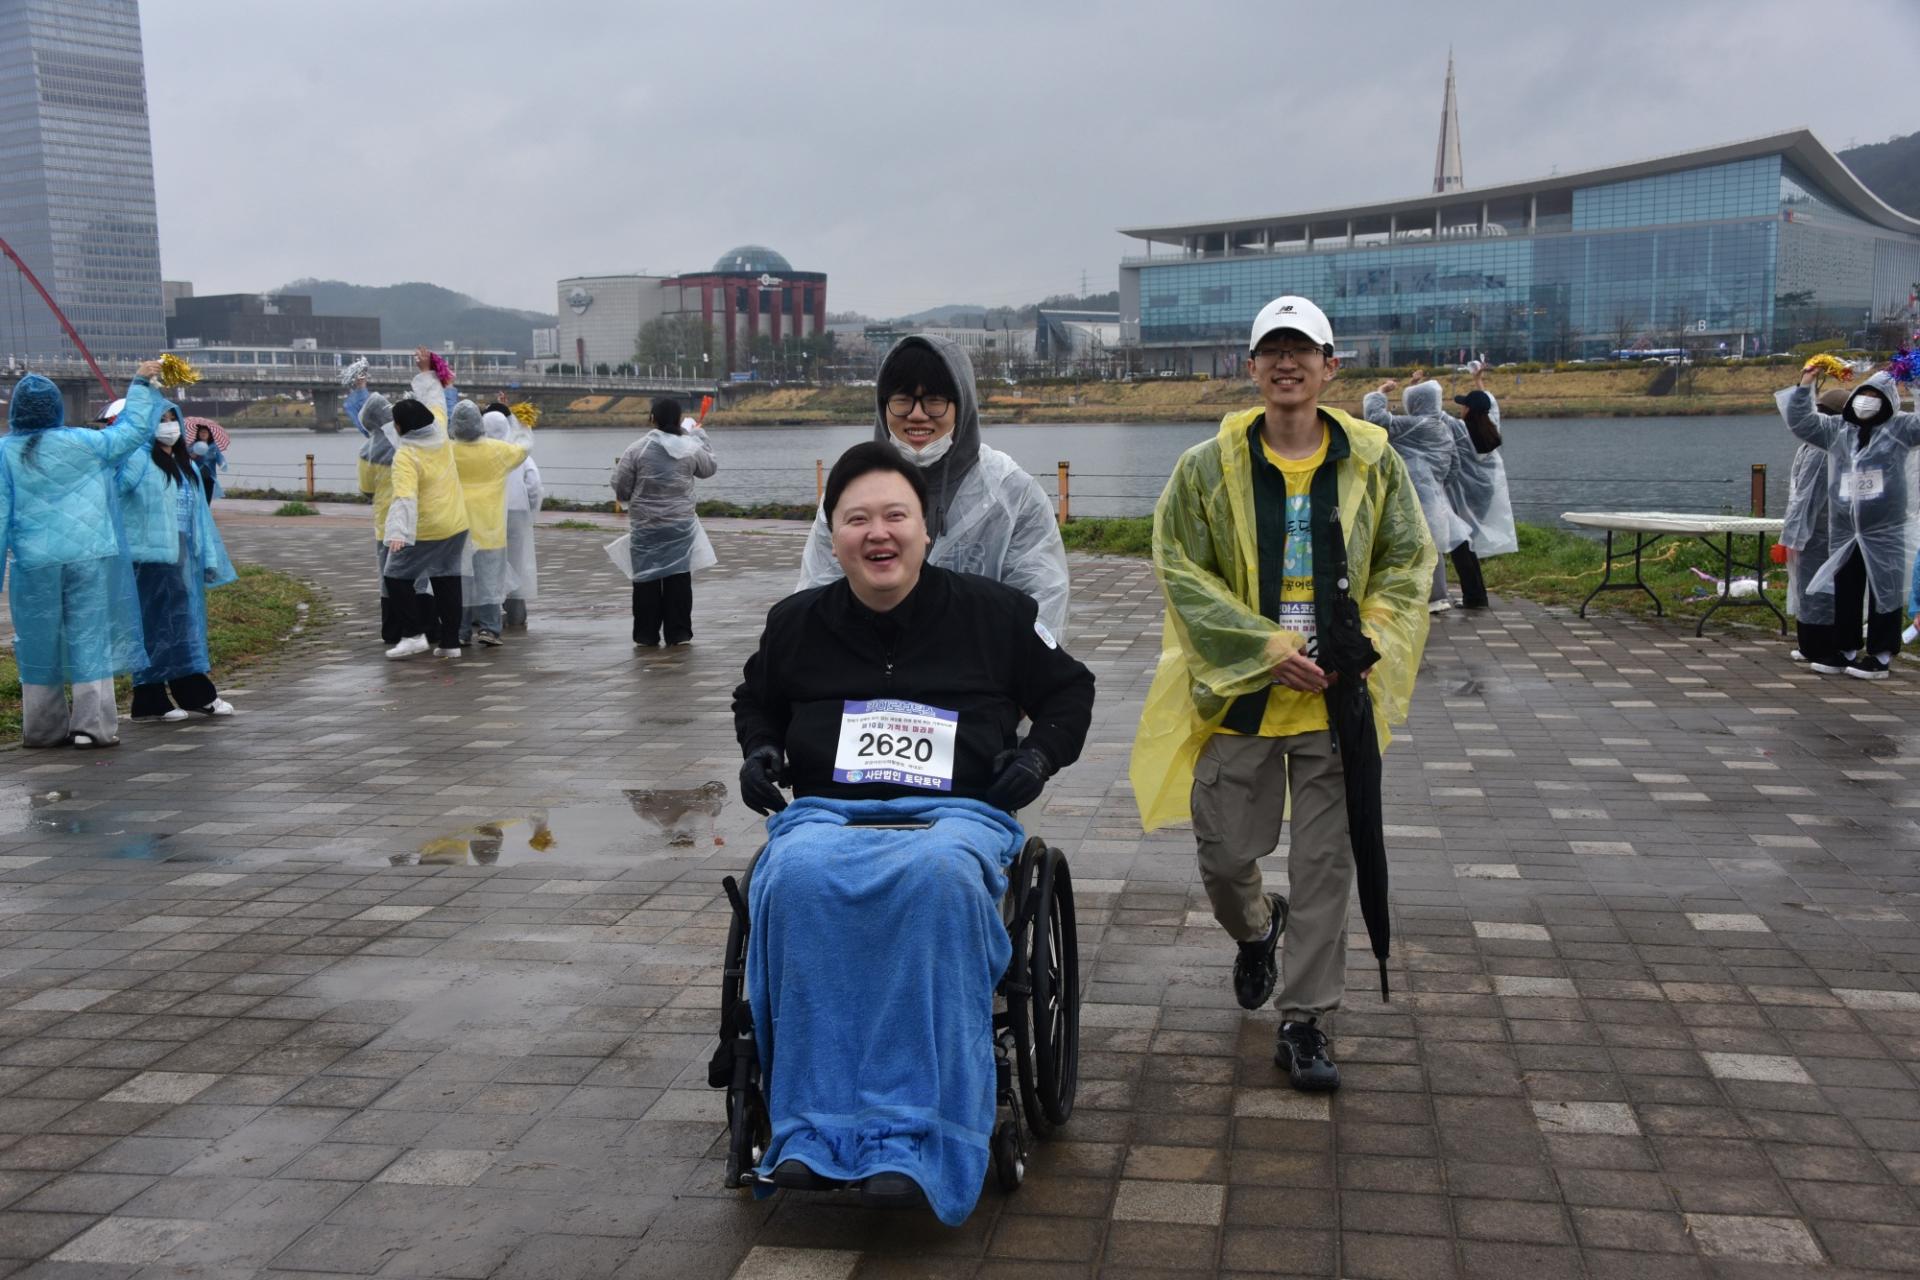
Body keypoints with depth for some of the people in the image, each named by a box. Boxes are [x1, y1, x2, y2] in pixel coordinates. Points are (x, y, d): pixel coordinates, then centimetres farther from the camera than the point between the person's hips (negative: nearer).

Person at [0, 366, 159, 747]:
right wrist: (141, 384, 17)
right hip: (88, 557, -1)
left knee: (39, 643, 11)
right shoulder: (82, 443, -5)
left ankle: (43, 728, 18)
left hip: (34, 562, 1)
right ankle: (93, 725, 0)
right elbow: (132, 430, 7)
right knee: (89, 637, 3)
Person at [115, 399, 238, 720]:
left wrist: (209, 557, 17)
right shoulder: (139, 461, -7)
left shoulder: (188, 466, 16)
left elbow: (199, 513, 19)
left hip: (184, 556, 7)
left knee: (186, 624, 13)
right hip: (151, 555, -7)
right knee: (156, 624, -4)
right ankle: (150, 701, 3)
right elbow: (114, 483, -28)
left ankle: (196, 694, 20)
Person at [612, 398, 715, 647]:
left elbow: (621, 489, -5)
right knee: (678, 578, 7)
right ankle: (678, 634, 10)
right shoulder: (691, 448, -5)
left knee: (646, 579, 8)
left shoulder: (637, 449, -8)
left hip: (644, 526, -1)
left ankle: (646, 635, 11)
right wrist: (699, 434, 27)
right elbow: (710, 467, 16)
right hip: (680, 525, 1)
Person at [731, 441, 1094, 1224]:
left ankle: (910, 1141, -39)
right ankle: (809, 1128, -33)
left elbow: (1069, 690, 22)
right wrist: (759, 750, 13)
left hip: (958, 812, -2)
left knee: (937, 875, -40)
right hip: (826, 812, 2)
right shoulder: (798, 623, 15)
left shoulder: (996, 613, 10)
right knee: (799, 875, -37)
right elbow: (756, 700, 34)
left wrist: (1040, 753, 4)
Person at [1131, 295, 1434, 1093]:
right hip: (1240, 694, 0)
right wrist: (1267, 647, -14)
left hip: (1337, 699, 1)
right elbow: (1181, 569, -5)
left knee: (1325, 866, 3)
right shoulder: (1207, 468, -2)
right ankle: (1255, 930, 43)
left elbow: (1408, 562, 7)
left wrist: (1367, 643, -8)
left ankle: (1304, 1025, 15)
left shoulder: (1372, 463, 2)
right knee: (1225, 858, 6)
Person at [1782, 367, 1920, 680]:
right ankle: (1846, 650, 21)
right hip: (1844, 533, 4)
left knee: (1884, 594, 0)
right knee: (1844, 594, 10)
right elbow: (1800, 422, 12)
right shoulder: (1836, 429, 11)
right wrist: (1803, 387, 2)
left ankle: (1880, 657, 4)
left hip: (1885, 533, -4)